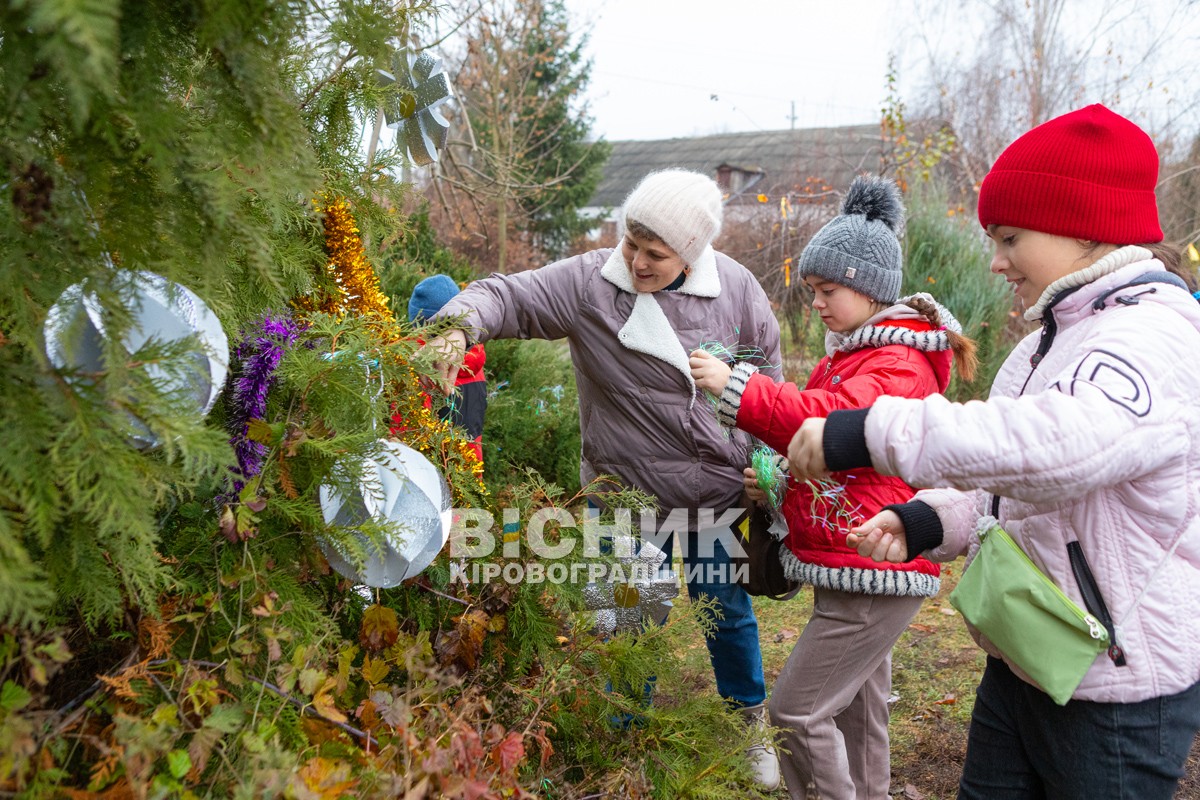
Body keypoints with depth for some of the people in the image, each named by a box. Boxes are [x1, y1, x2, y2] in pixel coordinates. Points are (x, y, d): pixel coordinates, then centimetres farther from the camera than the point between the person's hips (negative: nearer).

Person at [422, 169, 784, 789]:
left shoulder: (735, 288, -7)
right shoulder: (588, 282, -13)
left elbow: (767, 379, 6)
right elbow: (508, 295, -14)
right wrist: (460, 324, -36)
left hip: (719, 491, 1)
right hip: (625, 493, -1)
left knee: (728, 610, 17)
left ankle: (752, 721, 44)